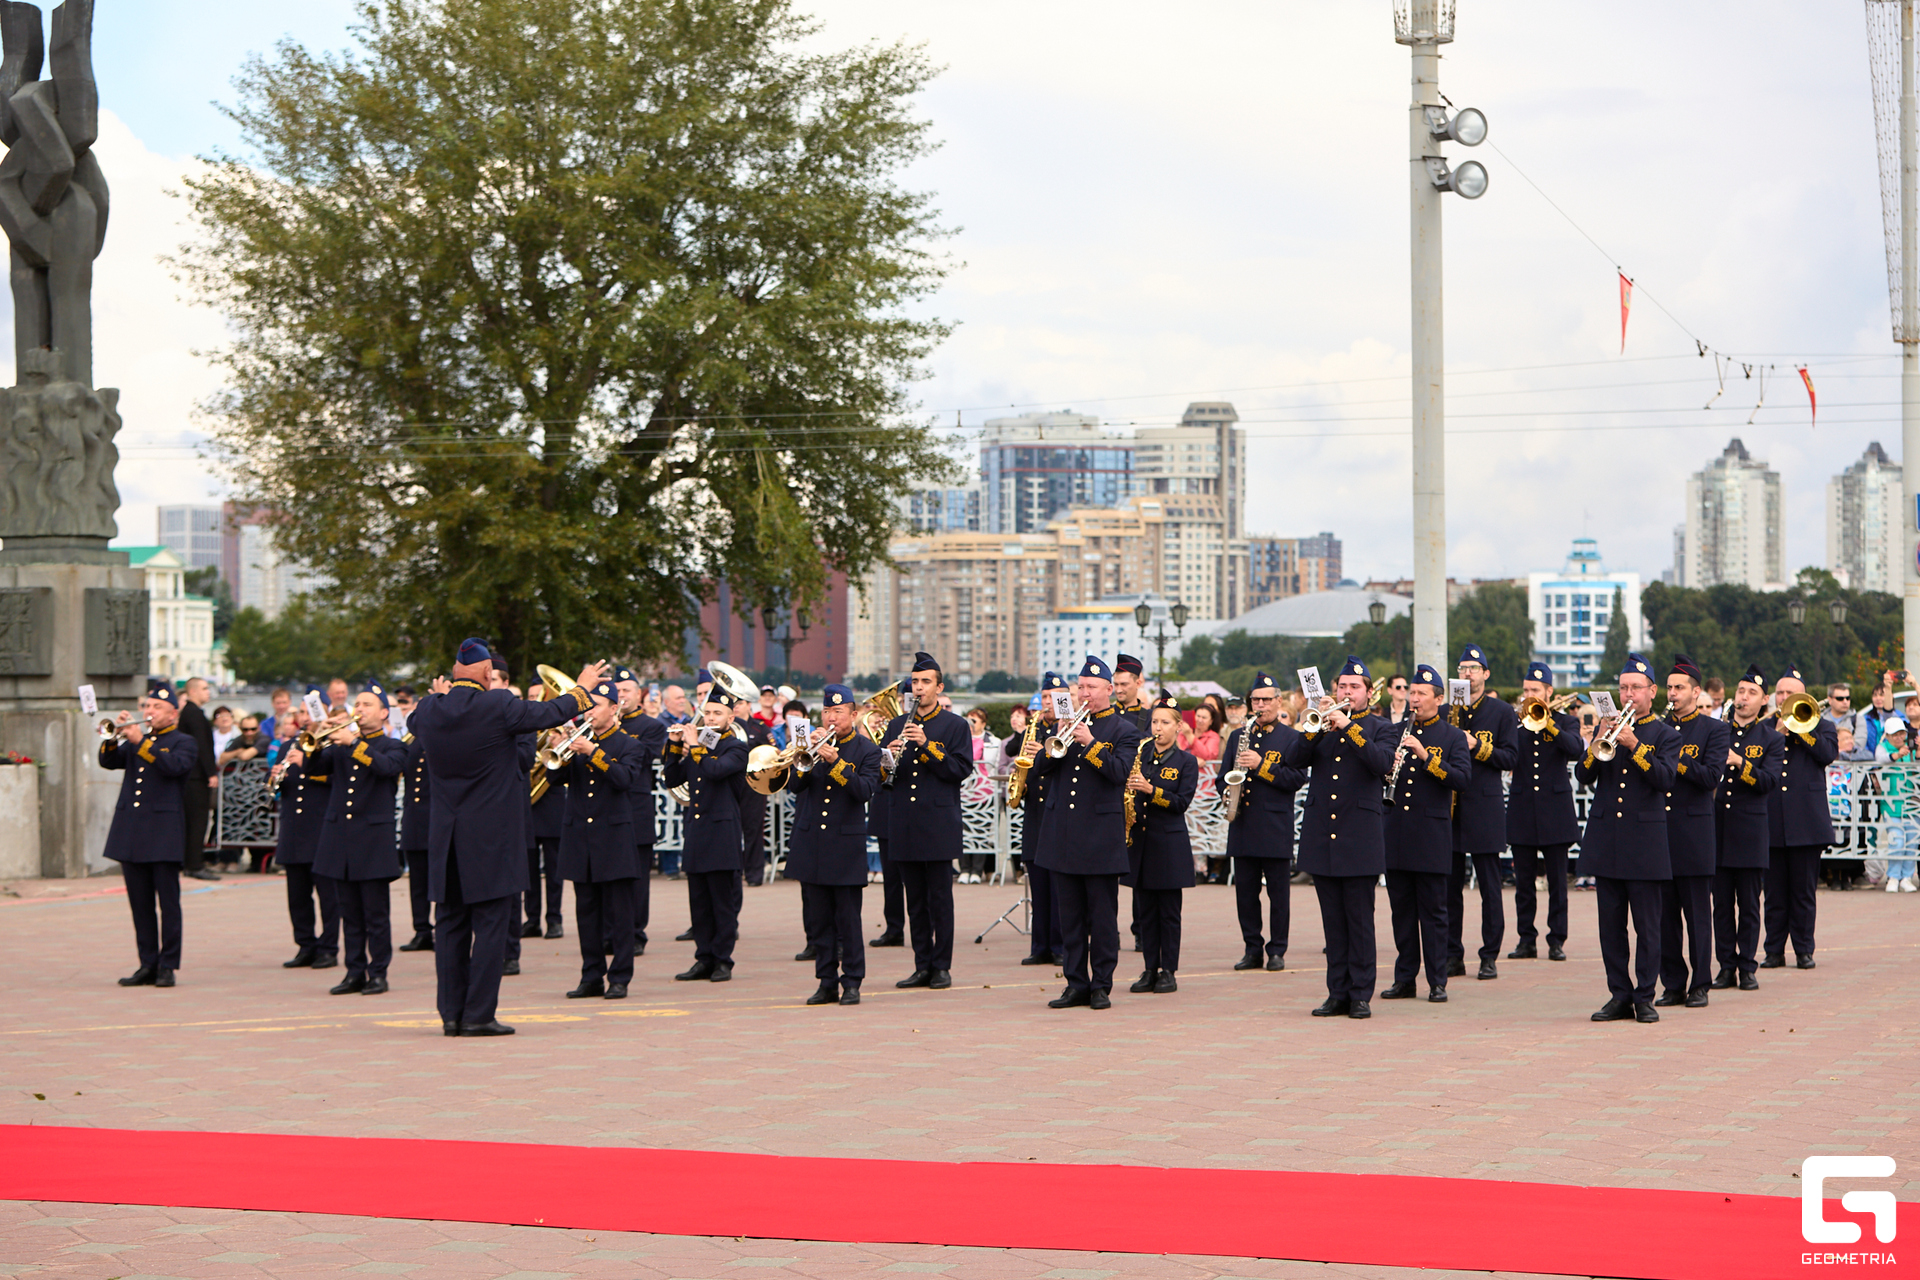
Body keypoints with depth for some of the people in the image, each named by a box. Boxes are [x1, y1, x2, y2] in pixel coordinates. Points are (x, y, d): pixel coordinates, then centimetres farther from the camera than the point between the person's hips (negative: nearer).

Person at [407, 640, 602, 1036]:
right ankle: (479, 1014, -4)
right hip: (492, 838, -5)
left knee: (449, 924, 10)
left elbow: (413, 722, 23)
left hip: (446, 839, 5)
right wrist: (582, 689, 17)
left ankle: (451, 1012, 10)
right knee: (491, 923, -1)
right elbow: (548, 714, -1)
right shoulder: (498, 706, -14)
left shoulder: (430, 710, -1)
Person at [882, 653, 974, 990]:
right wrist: (889, 758, -11)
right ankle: (922, 966, 11)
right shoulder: (896, 725, 14)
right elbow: (880, 774, 11)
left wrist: (927, 745, -16)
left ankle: (942, 967, 3)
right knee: (915, 900, 7)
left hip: (939, 823, -4)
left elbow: (961, 770, -8)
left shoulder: (955, 726, 3)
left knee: (940, 899, -2)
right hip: (904, 825, 4)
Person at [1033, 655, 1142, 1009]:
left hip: (1101, 831, -4)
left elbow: (1119, 771, -14)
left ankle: (1101, 986, 5)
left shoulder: (1124, 730, 1)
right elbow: (1040, 768, 7)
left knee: (1103, 917, -1)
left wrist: (1089, 743, -21)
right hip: (1063, 832, 5)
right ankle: (1076, 984, 12)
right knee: (1069, 915, 7)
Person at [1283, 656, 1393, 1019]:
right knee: (1333, 921, 7)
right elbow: (1296, 760, 0)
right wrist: (1317, 726, -13)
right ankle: (1337, 994, 11)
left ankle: (1360, 995, 2)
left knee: (1359, 920, -2)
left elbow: (1382, 763, -14)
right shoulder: (1322, 723, 13)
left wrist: (1349, 728, -19)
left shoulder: (1378, 727, 6)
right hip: (1321, 835, 3)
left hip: (1359, 837, -3)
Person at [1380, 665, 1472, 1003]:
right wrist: (1388, 764, -11)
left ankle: (1437, 982, 3)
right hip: (1396, 832, 3)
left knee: (1433, 911, -1)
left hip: (1431, 834, -3)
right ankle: (1405, 979, 14)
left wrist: (1425, 755, -20)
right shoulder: (1396, 731, 13)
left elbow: (1461, 778, -11)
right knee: (1401, 909, 7)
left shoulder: (1453, 737, 2)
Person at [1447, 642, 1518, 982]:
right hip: (1450, 807, 3)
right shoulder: (1446, 711, 13)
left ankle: (1490, 957, 3)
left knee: (1489, 887, -1)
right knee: (1450, 885, 3)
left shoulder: (1502, 711, 3)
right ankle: (1453, 955, 9)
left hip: (1485, 807, -3)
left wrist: (1477, 747, -15)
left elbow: (1511, 757, -3)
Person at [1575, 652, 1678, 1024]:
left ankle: (1644, 998, 4)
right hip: (1605, 838, 3)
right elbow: (1583, 776, 4)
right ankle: (1620, 996, 10)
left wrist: (1634, 746, -20)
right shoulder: (1609, 725, 13)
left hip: (1644, 840, -3)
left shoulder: (1665, 735, 4)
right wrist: (1599, 742, -11)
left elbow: (1664, 778, -12)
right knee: (1611, 924, 4)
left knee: (1647, 926, -2)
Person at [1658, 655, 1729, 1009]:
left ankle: (1699, 986, 7)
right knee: (1665, 914, 5)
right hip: (1659, 832, 4)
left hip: (1694, 832, -4)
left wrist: (1674, 759, -16)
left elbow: (1711, 777, -11)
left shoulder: (1714, 730, 2)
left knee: (1697, 914, 0)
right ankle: (1673, 984, 12)